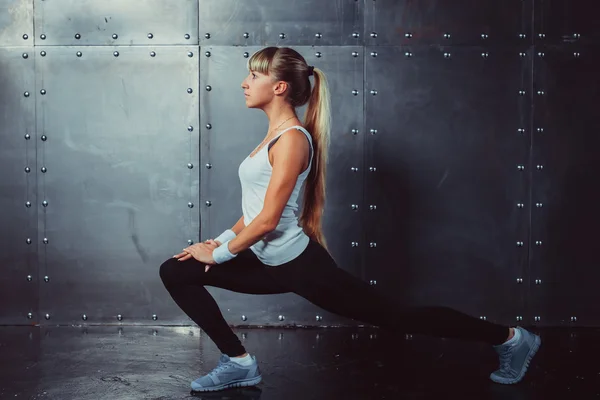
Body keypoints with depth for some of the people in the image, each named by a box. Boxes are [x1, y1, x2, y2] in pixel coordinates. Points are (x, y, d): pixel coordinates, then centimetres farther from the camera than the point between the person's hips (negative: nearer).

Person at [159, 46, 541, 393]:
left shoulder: (292, 139, -17)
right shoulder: (276, 133, 12)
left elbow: (268, 219, -22)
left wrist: (218, 253, -12)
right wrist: (224, 239, 8)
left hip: (299, 264, -9)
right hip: (270, 264, 9)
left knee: (399, 317, -1)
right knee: (175, 271, 5)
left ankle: (510, 339, 15)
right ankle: (239, 362, 7)